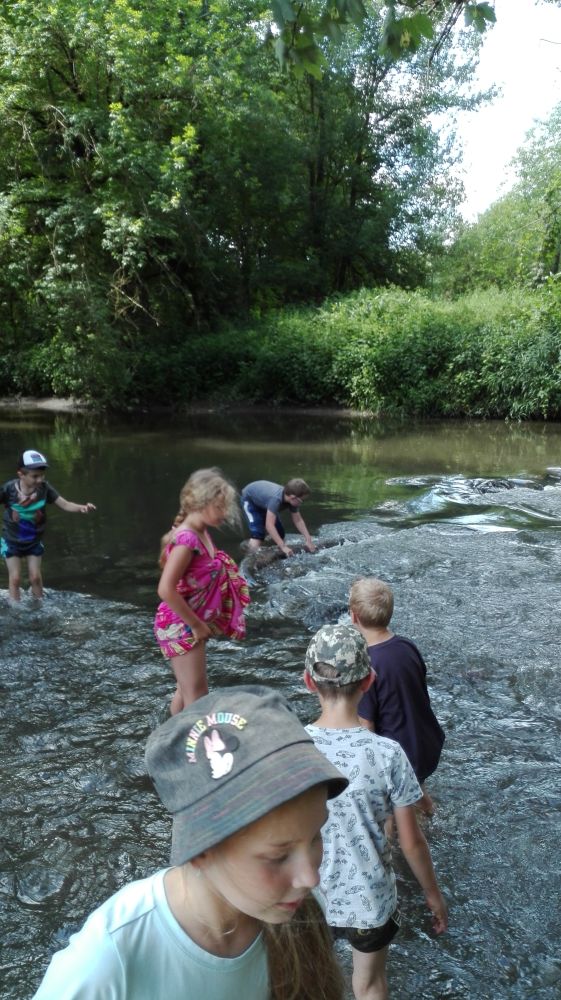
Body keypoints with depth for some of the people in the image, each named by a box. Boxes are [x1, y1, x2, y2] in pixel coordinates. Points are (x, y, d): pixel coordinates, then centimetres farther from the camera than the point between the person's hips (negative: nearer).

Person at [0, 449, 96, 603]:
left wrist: (82, 508, -38)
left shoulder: (44, 488, -21)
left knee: (35, 577, 8)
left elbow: (65, 504, -20)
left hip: (34, 541, 1)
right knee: (15, 578, 4)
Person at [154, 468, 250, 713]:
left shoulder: (201, 534, 4)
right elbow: (166, 590, -30)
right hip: (181, 626, -9)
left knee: (187, 692, 22)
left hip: (191, 625, 9)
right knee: (197, 697, -3)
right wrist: (196, 624, -21)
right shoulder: (187, 539, -25)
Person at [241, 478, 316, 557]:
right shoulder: (276, 499, -46)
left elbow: (298, 520, -12)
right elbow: (269, 525, -51)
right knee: (257, 533, -24)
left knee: (279, 533, 5)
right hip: (250, 499, -7)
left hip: (263, 501, 7)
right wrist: (283, 547, -54)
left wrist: (308, 540, -21)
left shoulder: (292, 500, -24)